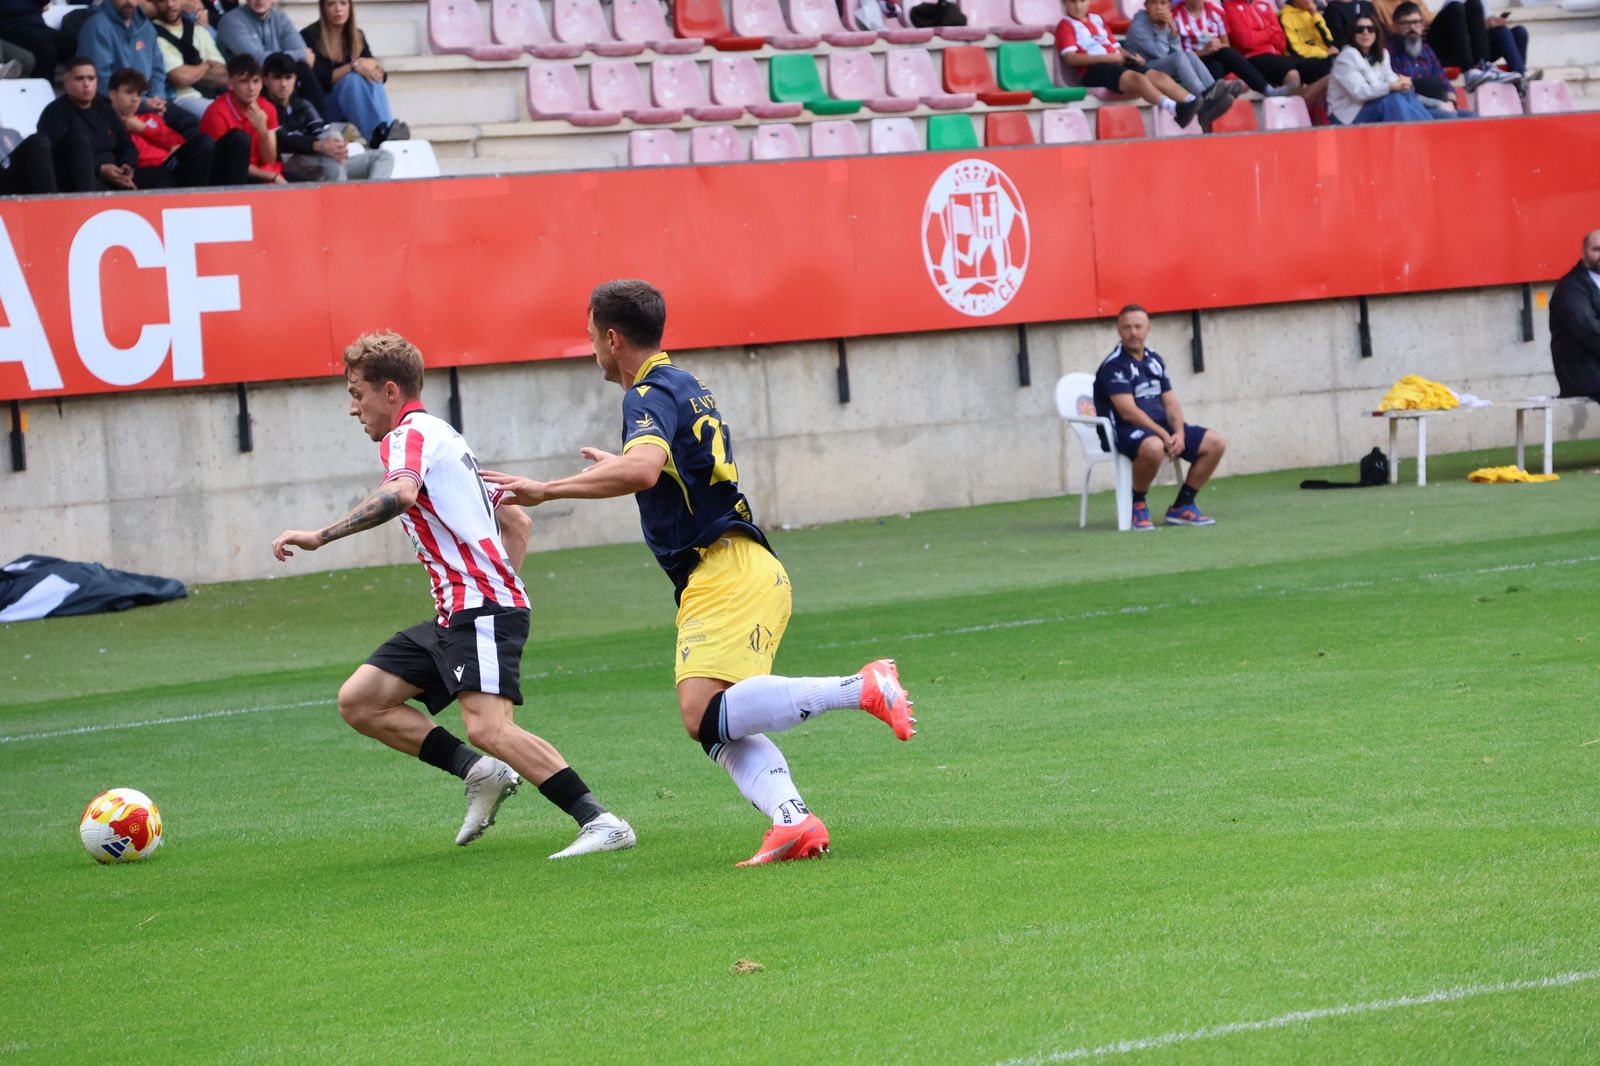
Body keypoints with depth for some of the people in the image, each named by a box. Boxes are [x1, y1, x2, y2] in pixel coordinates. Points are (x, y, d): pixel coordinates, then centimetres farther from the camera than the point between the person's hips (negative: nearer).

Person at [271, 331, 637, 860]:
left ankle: (600, 823, -25)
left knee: (489, 727, -25)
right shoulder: (444, 437, 26)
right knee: (359, 701, 7)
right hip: (455, 616, 10)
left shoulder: (409, 434, -6)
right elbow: (517, 522, 30)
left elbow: (400, 494, -30)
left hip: (482, 609, -10)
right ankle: (480, 772, 6)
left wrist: (320, 536, -30)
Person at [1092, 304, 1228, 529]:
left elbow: (1171, 403, 10)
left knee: (1216, 443, -3)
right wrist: (1163, 435, -23)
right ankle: (1138, 505, -15)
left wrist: (1179, 433, -10)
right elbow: (1128, 412, -19)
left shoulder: (1154, 360, 14)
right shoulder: (1114, 365, -10)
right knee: (1153, 447, -42)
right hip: (1126, 431, -8)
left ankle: (1181, 507, 4)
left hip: (1162, 426, 8)